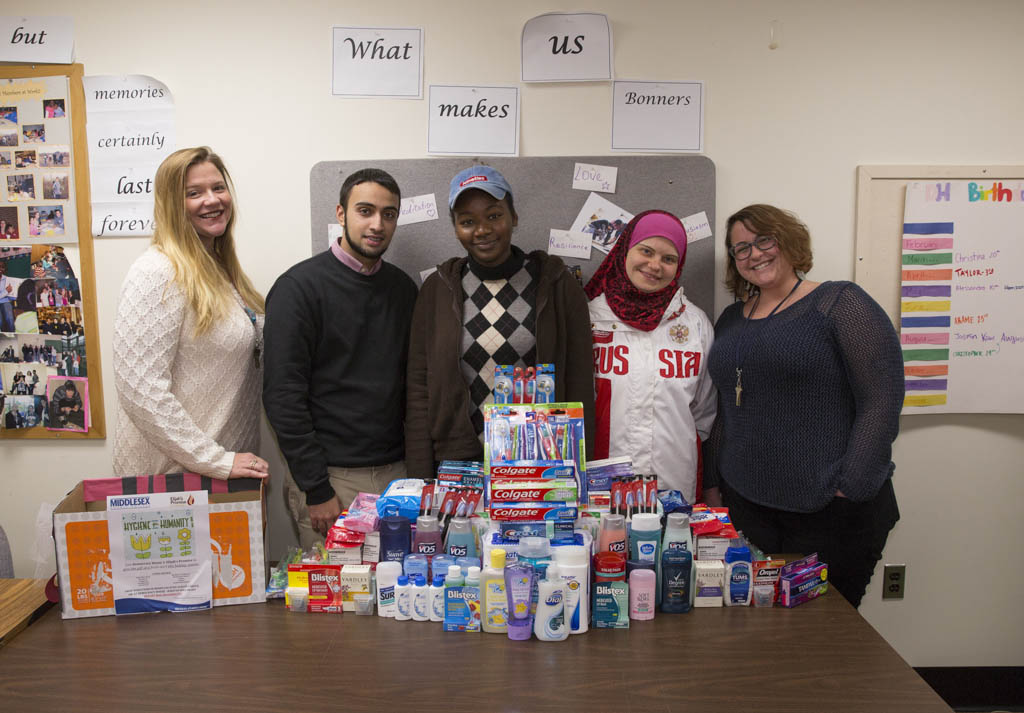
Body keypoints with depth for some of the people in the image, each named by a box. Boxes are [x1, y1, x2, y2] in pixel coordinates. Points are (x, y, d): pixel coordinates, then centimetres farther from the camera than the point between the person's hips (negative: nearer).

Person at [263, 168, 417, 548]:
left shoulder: (403, 288, 9)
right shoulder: (299, 286, -7)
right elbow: (283, 396, -11)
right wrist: (317, 489, -14)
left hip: (396, 473, 5)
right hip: (330, 478, -5)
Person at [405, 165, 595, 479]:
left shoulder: (556, 284, -1)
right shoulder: (437, 289, 2)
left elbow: (579, 386, -1)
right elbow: (419, 389, 1)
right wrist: (421, 484, -3)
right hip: (457, 461, 1)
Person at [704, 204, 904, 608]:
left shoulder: (841, 303, -4)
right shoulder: (732, 319, 14)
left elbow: (881, 401, -11)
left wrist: (851, 488, -15)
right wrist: (715, 484, 15)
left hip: (832, 514, -4)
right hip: (747, 507, 5)